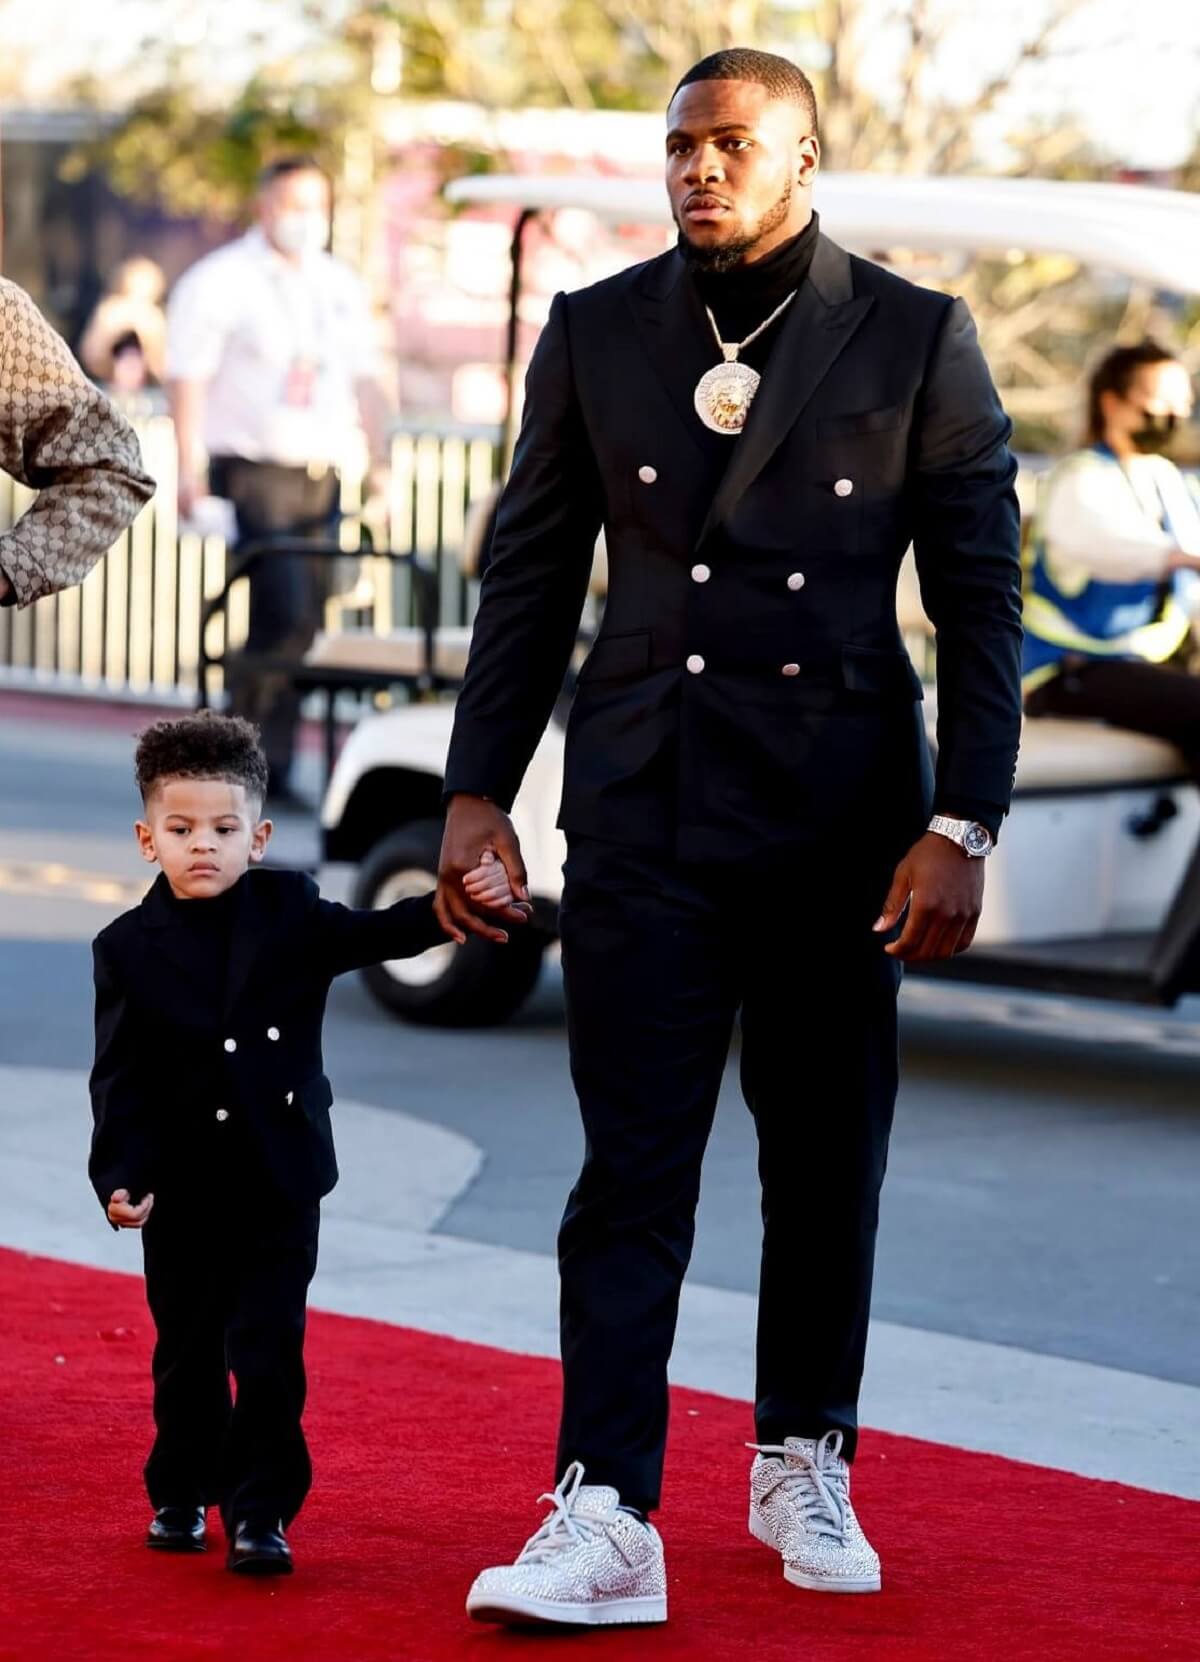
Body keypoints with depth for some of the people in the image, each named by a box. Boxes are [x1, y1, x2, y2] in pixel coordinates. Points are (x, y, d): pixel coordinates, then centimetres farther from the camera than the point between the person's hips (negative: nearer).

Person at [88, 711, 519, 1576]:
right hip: (184, 1189, 0)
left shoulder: (289, 911, 0)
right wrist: (119, 1175, -16)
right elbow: (119, 1079, -5)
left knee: (269, 1350, -4)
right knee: (188, 1353, 12)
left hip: (280, 1183, 0)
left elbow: (372, 935, -10)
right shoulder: (130, 949, -4)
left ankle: (262, 1510, 1)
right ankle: (182, 1496, 28)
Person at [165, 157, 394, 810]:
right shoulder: (219, 282, -3)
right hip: (252, 469, -6)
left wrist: (380, 458, 13)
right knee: (284, 615, -17)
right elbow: (187, 376, -9)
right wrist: (190, 468, -17)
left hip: (320, 477, 6)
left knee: (302, 624, 4)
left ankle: (270, 768, 10)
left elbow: (364, 377, 22)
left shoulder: (340, 285, 17)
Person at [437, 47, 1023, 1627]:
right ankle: (605, 1520, -7)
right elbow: (531, 574, 10)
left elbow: (982, 597, -1)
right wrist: (478, 788, 5)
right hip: (645, 813, 0)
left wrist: (962, 827, -7)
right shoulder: (594, 333, 6)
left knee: (827, 1159, 10)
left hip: (841, 816, 0)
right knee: (633, 1167, -5)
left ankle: (805, 1467, 27)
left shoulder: (917, 340, 0)